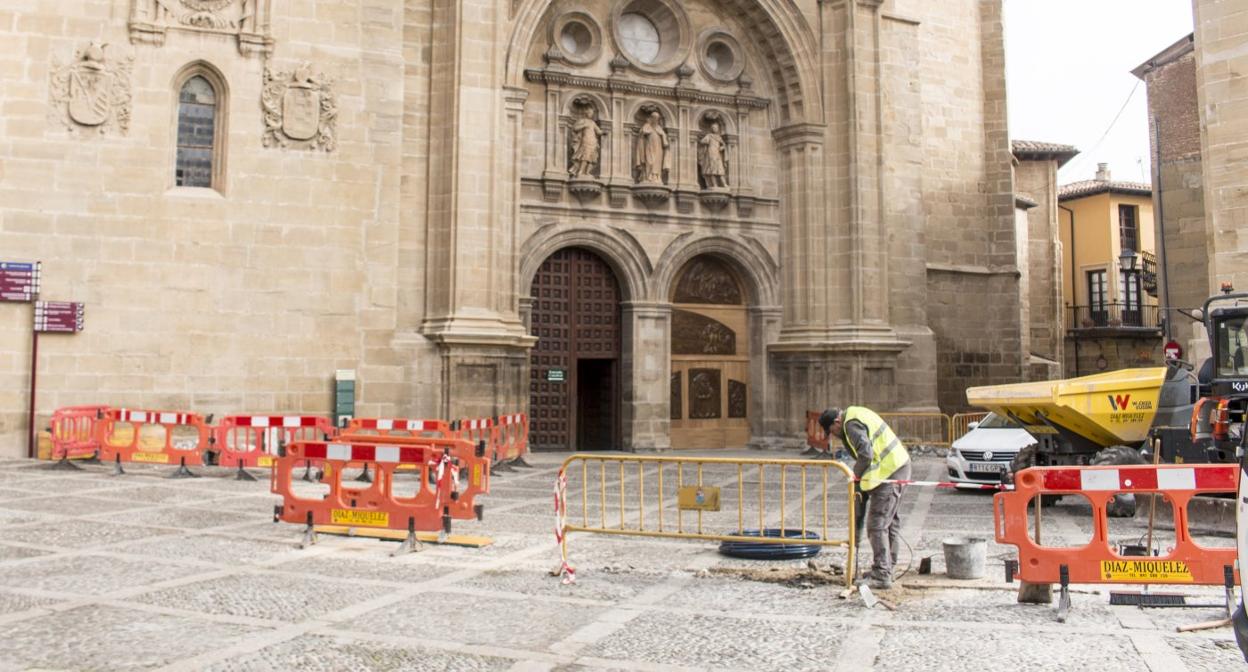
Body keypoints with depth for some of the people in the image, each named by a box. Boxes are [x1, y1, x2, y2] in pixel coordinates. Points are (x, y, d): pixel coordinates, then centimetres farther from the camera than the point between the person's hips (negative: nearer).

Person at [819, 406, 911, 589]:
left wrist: (856, 473, -9)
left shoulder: (852, 424, -15)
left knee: (877, 525, -7)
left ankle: (881, 576, -5)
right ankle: (886, 568, 27)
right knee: (891, 521, 17)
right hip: (899, 466, 11)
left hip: (888, 474, -11)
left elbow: (865, 454, -26)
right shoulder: (856, 415, 16)